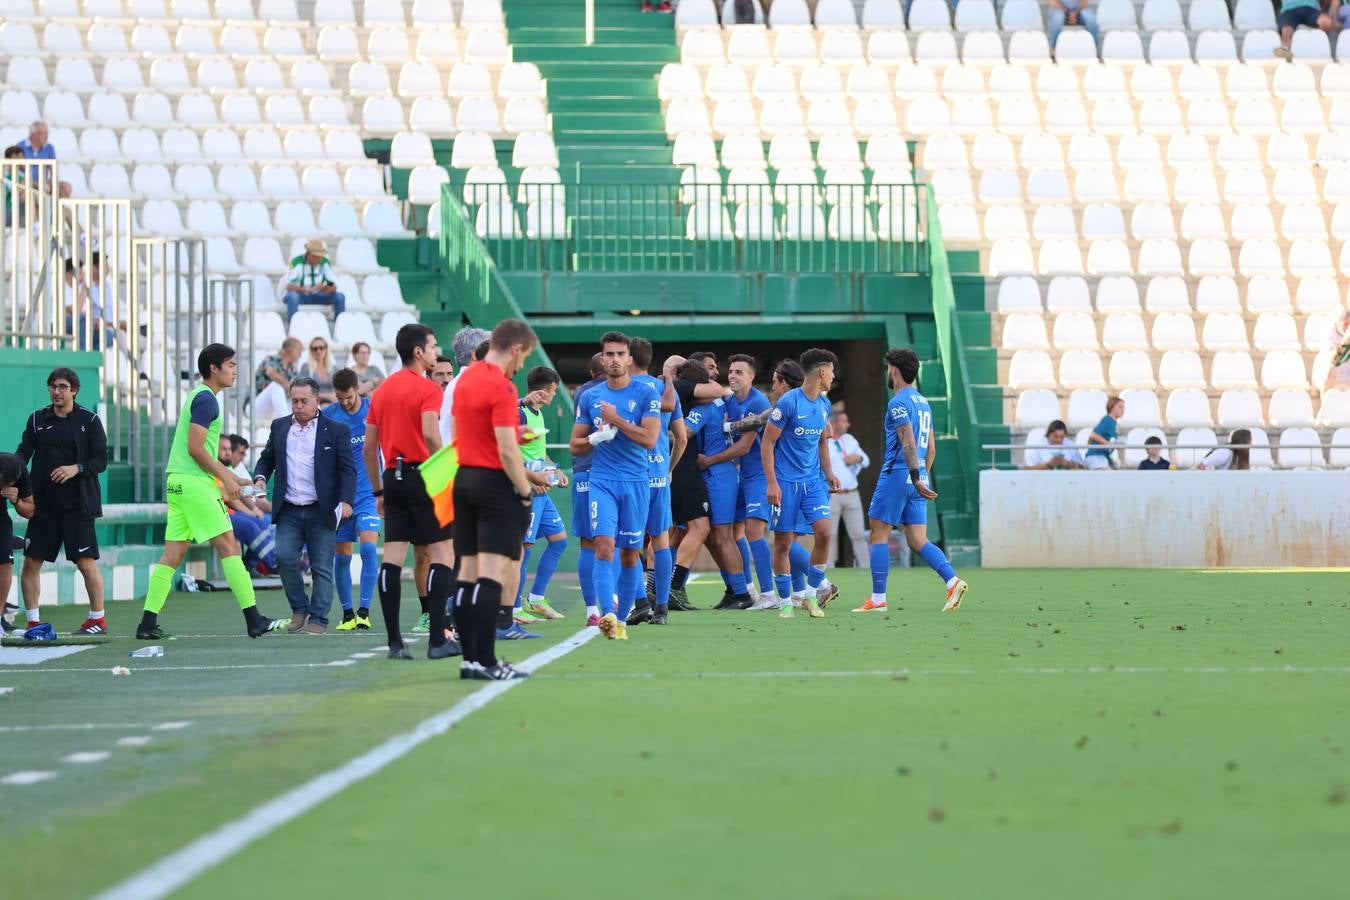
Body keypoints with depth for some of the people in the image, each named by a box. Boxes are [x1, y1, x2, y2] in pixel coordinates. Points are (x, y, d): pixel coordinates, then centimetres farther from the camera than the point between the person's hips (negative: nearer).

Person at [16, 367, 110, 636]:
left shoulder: (89, 420, 1)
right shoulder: (37, 420, 10)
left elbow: (101, 460, -2)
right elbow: (23, 453, 3)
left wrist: (76, 468, -19)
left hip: (77, 504, -4)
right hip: (43, 503, 4)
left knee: (86, 563, -6)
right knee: (31, 562, 1)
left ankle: (98, 618, 7)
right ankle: (33, 621, 9)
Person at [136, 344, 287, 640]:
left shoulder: (199, 396, 21)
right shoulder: (206, 399, -10)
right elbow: (195, 448, -18)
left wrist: (231, 479, 26)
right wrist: (226, 477, -11)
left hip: (177, 481, 10)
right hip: (195, 483, -10)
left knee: (173, 554, 7)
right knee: (229, 546, -8)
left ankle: (148, 623, 3)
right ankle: (253, 620, -9)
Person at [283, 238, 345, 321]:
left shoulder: (325, 263, -7)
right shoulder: (297, 262, -21)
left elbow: (334, 287, -6)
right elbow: (289, 286, -30)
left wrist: (329, 288, -32)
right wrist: (310, 289, -43)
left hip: (316, 296, 4)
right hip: (299, 294, -4)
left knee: (340, 297, -17)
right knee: (292, 296, -39)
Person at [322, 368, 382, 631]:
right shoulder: (327, 415, -2)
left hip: (368, 493, -1)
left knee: (369, 548, -16)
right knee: (342, 557, 3)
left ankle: (364, 612, -13)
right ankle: (347, 614, 14)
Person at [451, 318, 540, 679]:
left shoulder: (466, 378, 12)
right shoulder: (501, 387, -15)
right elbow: (506, 451, -20)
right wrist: (525, 489, -8)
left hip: (464, 479, 9)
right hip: (495, 484, -9)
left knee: (468, 572, 8)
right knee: (491, 574, -9)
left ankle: (470, 658, 10)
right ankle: (485, 661, -12)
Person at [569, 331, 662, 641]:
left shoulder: (646, 394, 0)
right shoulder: (591, 397, 8)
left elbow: (650, 439, -11)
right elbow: (575, 445, 12)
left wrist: (615, 420, -11)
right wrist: (597, 437, -7)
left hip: (635, 482, -1)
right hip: (602, 481, 1)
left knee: (630, 554, 5)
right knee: (604, 545, -17)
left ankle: (622, 619, 16)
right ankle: (607, 614, -27)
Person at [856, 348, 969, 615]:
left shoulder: (898, 403, -10)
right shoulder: (923, 403, 17)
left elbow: (909, 443, -20)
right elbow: (931, 449, 20)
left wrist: (916, 480, -25)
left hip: (897, 475, -8)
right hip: (917, 479, 8)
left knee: (879, 536, 1)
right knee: (917, 541, 5)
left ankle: (878, 599, 0)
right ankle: (953, 581, -15)